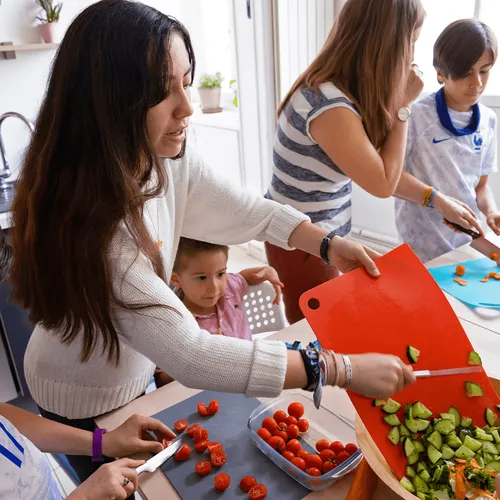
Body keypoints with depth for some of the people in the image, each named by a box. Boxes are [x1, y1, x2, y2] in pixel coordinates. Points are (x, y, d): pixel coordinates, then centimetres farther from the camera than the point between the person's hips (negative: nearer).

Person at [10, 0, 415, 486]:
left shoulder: (164, 157, -19)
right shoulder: (85, 223, -40)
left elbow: (246, 209, -6)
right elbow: (190, 356, -41)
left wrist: (326, 244, -20)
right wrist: (342, 369, -39)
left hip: (137, 372, 6)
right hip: (84, 404, -5)